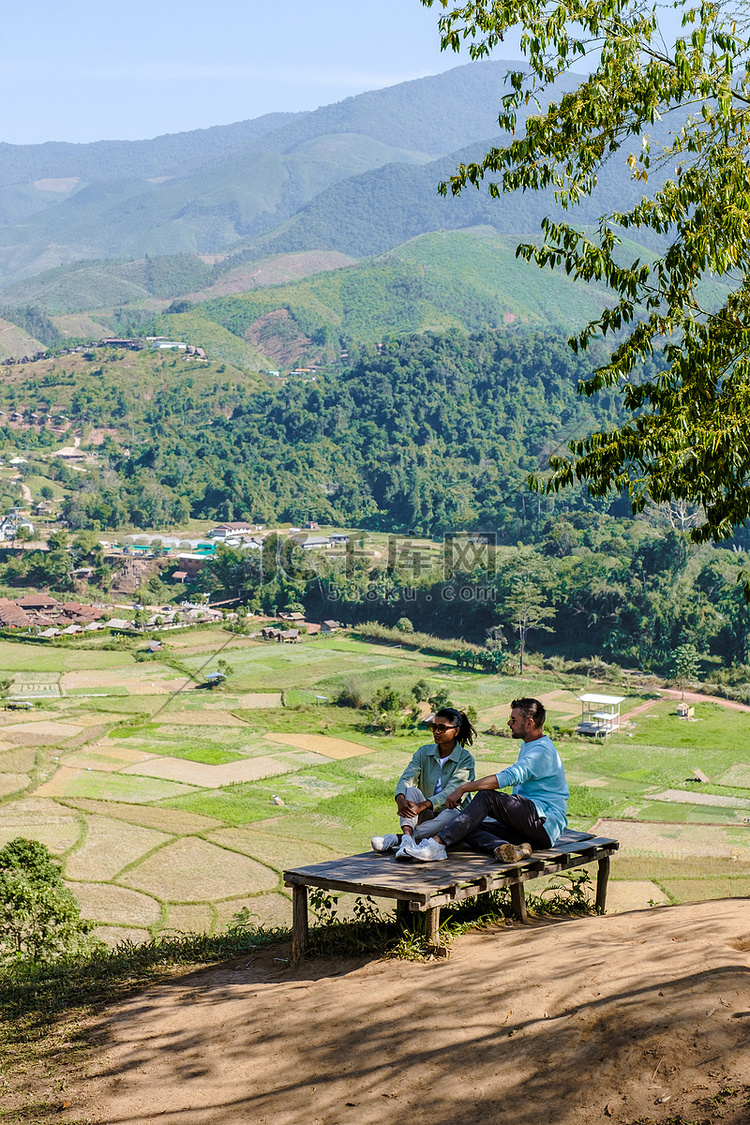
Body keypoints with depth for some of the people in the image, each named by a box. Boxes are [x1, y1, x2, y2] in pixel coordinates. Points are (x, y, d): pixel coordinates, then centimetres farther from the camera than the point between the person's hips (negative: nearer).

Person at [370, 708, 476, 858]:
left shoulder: (466, 759, -6)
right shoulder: (424, 752, 7)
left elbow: (451, 792, -19)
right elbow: (407, 777, -7)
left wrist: (422, 806, -35)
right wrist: (400, 799, -32)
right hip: (425, 816, 3)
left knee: (452, 815, -36)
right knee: (411, 790, -23)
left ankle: (396, 839, -47)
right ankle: (407, 835, -49)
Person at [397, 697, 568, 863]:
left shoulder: (542, 749, -12)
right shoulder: (527, 745, 24)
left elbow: (507, 777, -24)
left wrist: (463, 788, -22)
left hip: (546, 823, -10)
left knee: (487, 796, -26)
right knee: (469, 828, -8)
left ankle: (437, 843, -36)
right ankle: (506, 849, -36)